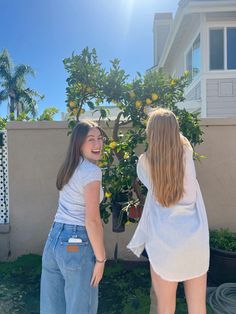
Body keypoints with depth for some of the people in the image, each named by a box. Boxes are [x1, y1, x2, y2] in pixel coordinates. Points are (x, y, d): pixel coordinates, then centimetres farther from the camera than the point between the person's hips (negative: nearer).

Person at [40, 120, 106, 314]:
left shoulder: (68, 168, 11)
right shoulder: (92, 171, -14)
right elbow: (92, 220, -18)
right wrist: (100, 259, -9)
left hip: (54, 238, 8)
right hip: (76, 244, -8)